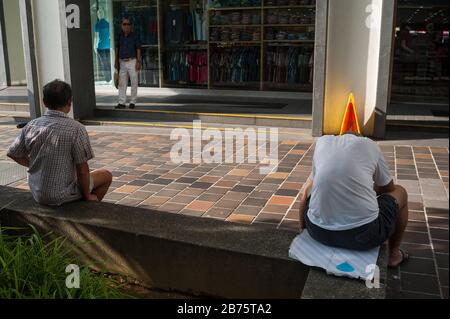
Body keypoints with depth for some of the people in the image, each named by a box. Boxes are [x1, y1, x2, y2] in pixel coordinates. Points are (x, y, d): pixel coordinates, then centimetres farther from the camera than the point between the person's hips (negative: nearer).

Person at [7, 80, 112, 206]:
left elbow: (12, 153, 8)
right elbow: (82, 170, -18)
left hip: (37, 194, 6)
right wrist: (87, 196, -3)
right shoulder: (76, 129, -22)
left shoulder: (31, 126, -5)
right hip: (61, 196, -6)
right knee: (106, 175, 16)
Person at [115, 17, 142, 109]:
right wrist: (116, 61, 10)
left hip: (132, 61, -3)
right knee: (122, 83, 3)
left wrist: (139, 61, -10)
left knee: (134, 82, 0)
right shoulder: (119, 36, 8)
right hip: (122, 62, 3)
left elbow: (138, 49, -3)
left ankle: (133, 102, 9)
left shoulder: (134, 36, -2)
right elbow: (117, 49, 14)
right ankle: (121, 102, 5)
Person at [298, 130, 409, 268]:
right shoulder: (370, 145, 8)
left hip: (319, 231, 3)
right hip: (363, 233, -2)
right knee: (400, 192, 27)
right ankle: (394, 254, 40)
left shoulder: (322, 141, 13)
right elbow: (388, 188, 20)